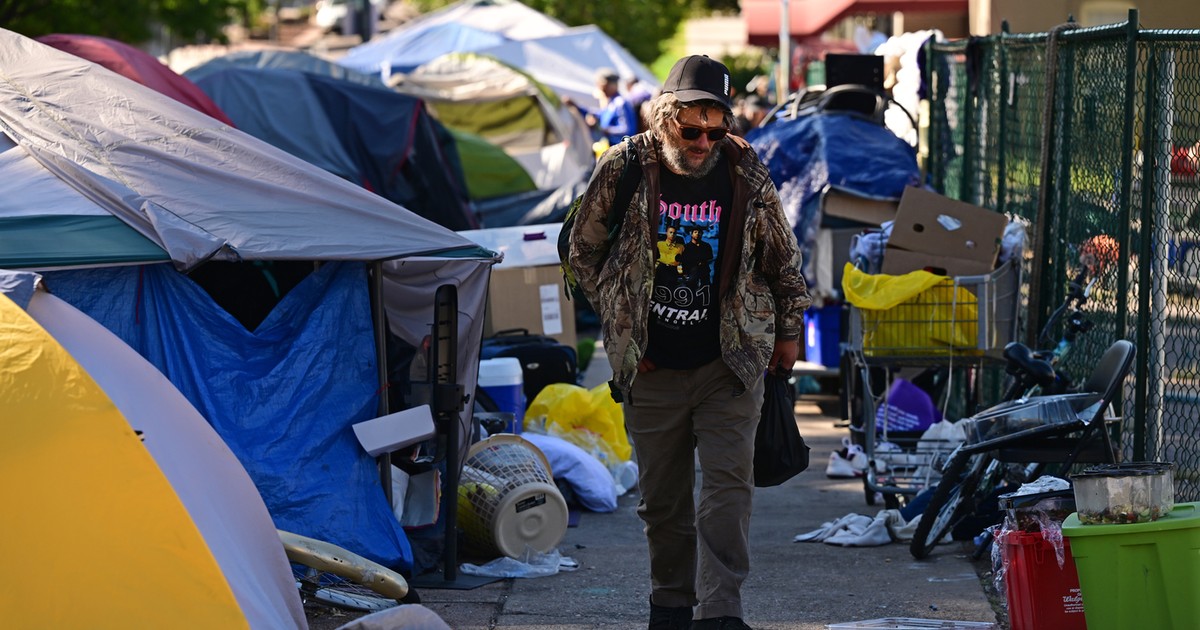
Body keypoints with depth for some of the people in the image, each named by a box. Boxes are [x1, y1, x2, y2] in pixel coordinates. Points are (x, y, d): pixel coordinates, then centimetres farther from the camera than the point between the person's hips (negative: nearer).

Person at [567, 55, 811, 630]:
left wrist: (787, 330, 15)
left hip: (730, 363, 0)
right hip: (651, 367, 1)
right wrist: (619, 317, 7)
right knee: (661, 496, 8)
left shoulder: (746, 176, -4)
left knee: (728, 482, -11)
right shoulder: (622, 170, -5)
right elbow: (584, 251, 9)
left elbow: (783, 258, 11)